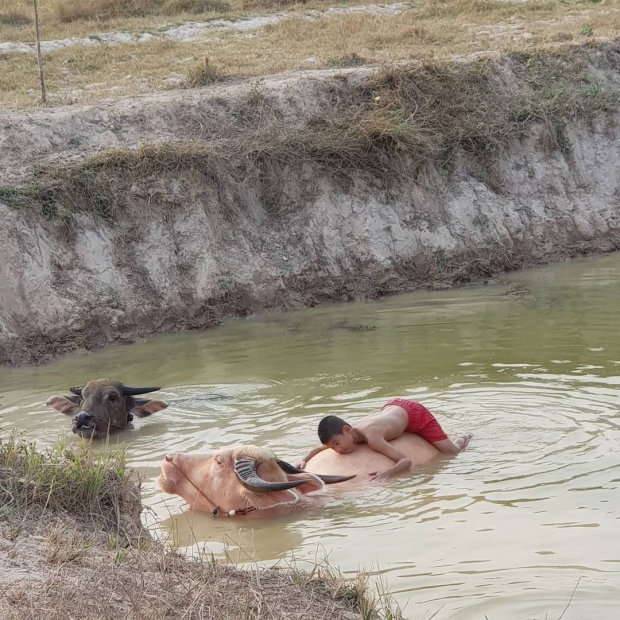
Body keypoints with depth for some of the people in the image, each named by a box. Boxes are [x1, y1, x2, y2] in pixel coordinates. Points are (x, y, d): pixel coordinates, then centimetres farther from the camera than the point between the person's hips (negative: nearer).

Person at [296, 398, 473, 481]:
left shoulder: (372, 439, -42)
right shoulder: (346, 434, -21)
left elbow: (406, 461, -45)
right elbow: (319, 448, -2)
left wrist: (386, 474, -62)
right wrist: (304, 461, -21)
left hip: (414, 412, -7)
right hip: (393, 407, 7)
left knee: (450, 451, -5)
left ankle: (462, 440, 31)